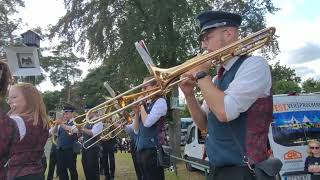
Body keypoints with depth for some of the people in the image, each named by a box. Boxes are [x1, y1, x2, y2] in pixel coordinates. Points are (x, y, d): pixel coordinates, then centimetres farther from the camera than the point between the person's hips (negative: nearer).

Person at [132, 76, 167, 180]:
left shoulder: (160, 101, -6)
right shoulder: (145, 104, 15)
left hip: (152, 149, -8)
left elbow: (147, 123, -20)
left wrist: (141, 104, -7)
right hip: (141, 149, 8)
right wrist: (136, 112, 1)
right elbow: (136, 131, 13)